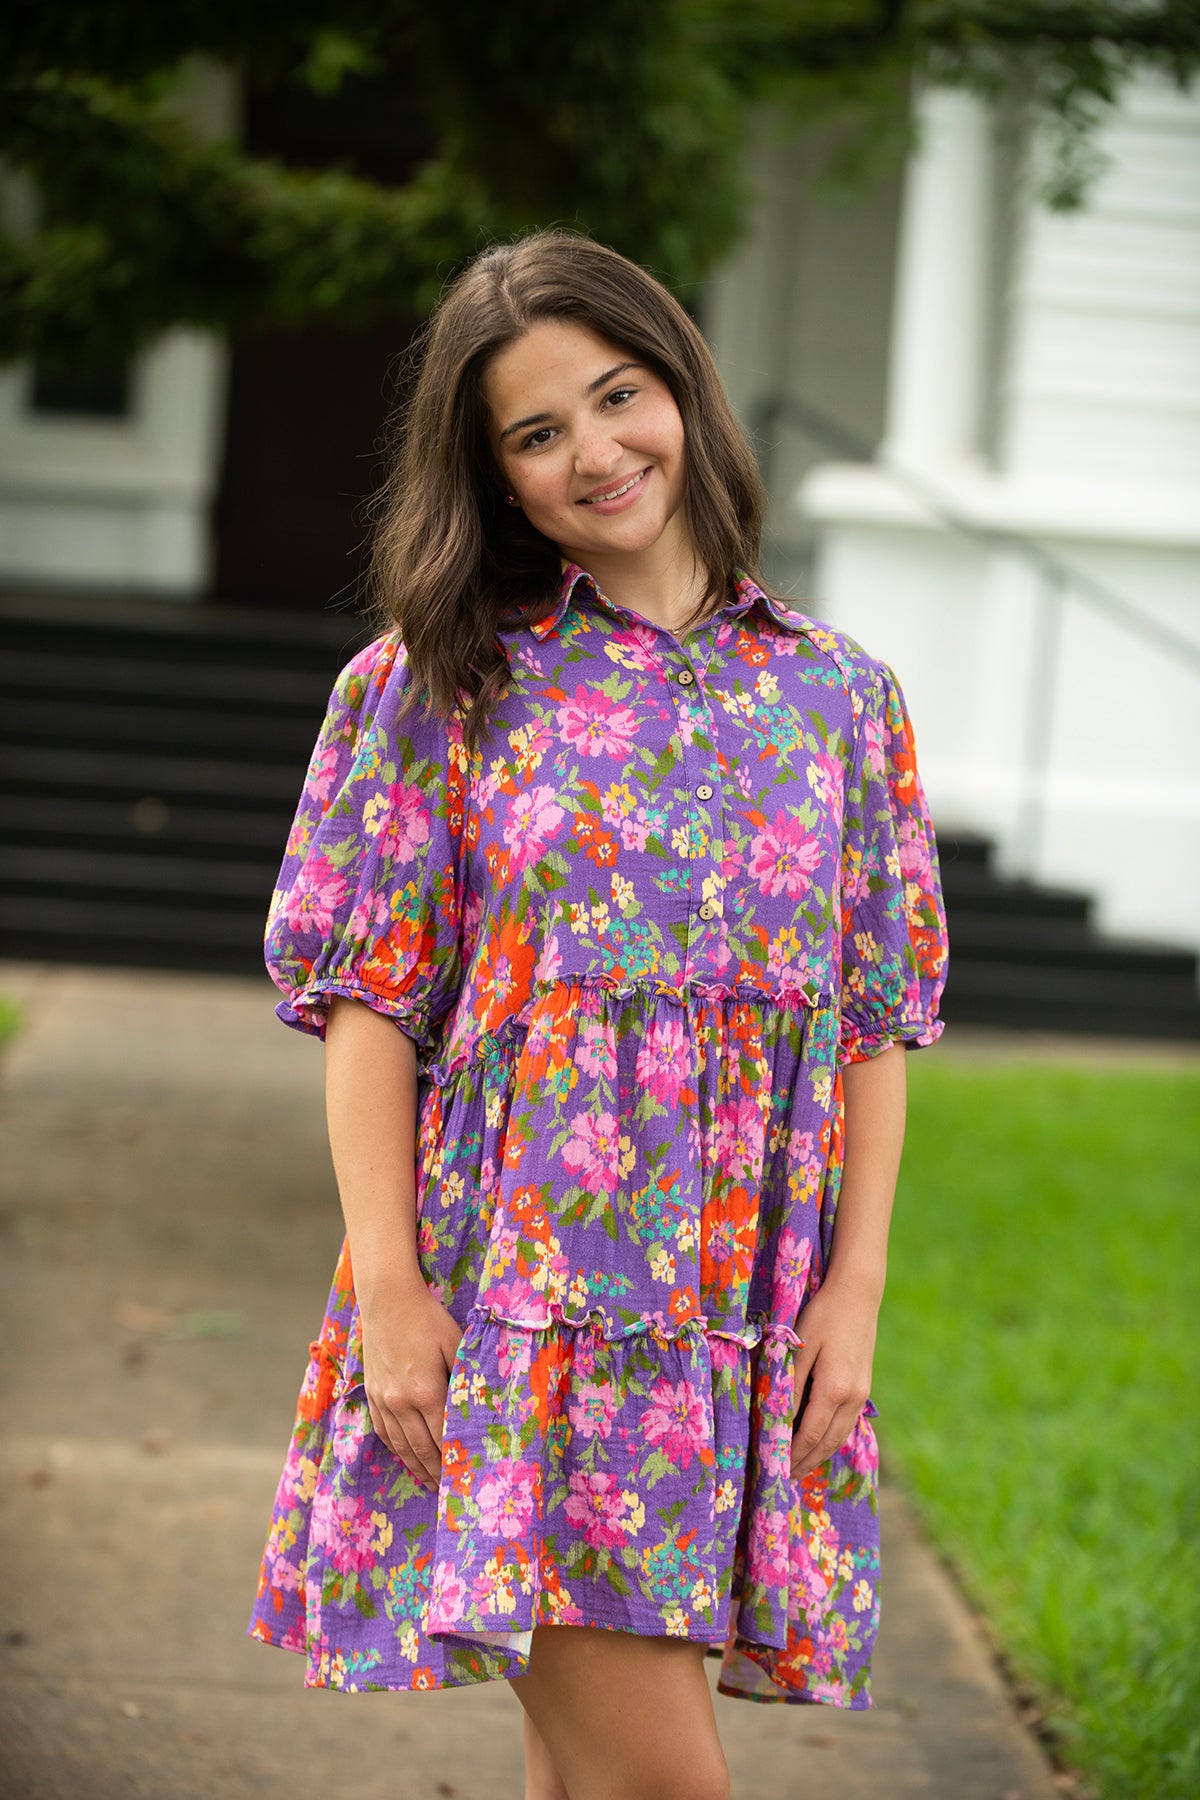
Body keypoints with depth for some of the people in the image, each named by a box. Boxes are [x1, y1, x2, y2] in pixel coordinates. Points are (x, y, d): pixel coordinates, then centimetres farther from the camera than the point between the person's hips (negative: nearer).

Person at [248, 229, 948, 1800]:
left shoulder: (836, 695, 10)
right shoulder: (439, 682, 3)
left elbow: (878, 1022, 9)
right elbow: (369, 1000, 0)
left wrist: (854, 1286, 1)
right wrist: (390, 1284, -9)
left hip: (739, 1315, 3)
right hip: (512, 1298, -3)